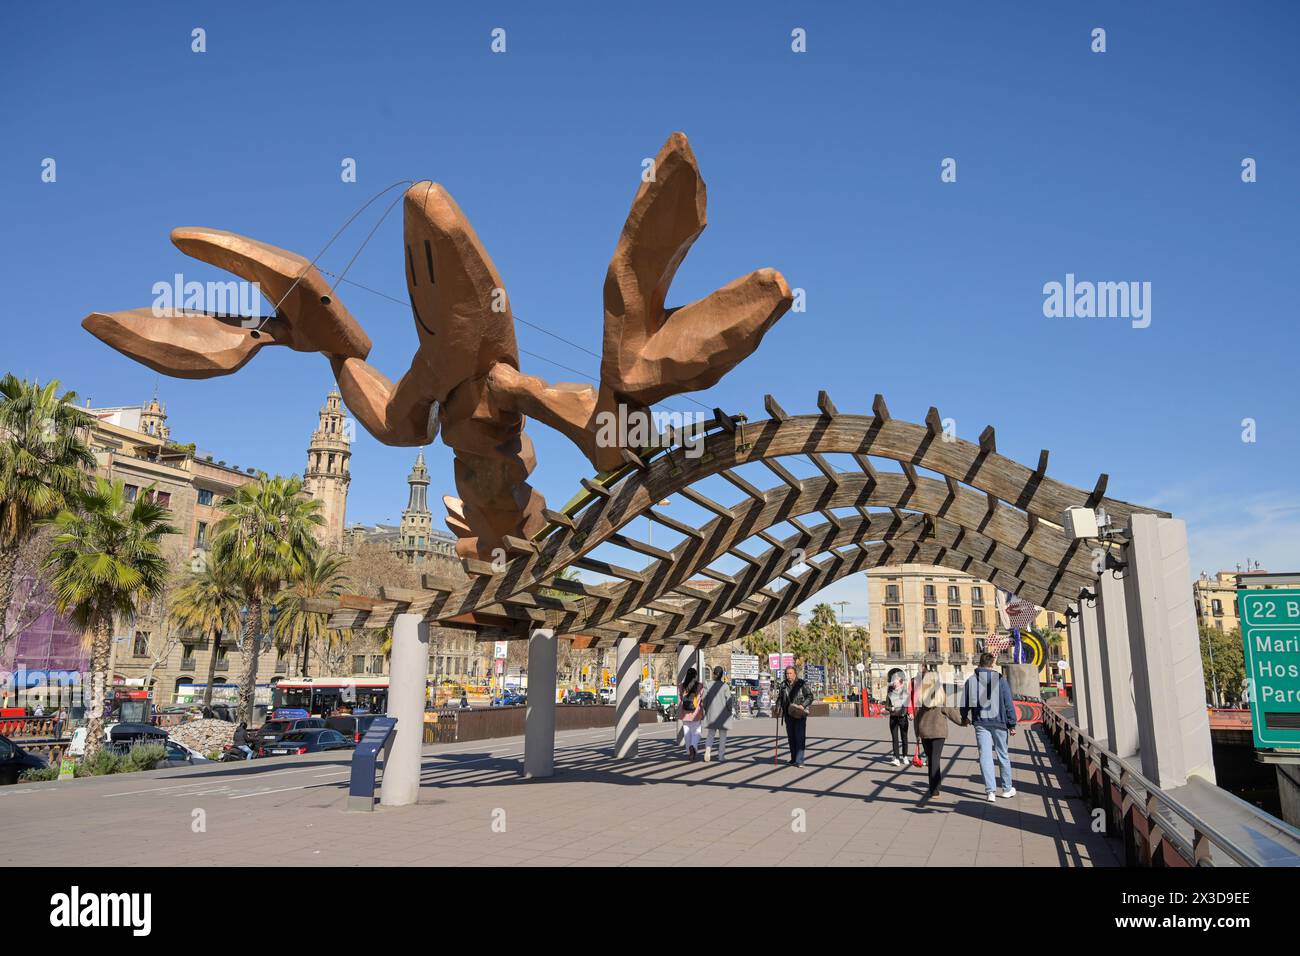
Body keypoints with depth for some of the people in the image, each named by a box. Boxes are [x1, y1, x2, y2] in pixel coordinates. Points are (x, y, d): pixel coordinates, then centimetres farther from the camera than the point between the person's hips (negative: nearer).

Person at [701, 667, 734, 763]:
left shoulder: (709, 686, -3)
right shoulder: (725, 686, -9)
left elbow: (704, 700, -2)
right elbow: (729, 701, -13)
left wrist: (706, 710, 13)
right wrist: (729, 710, 3)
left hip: (711, 714, 2)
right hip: (723, 714, -1)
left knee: (710, 734, 10)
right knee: (722, 736, 12)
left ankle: (708, 749, -16)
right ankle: (721, 756, 14)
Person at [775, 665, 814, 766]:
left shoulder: (802, 684, -5)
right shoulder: (783, 685, 8)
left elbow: (810, 696, -3)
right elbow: (779, 698, 16)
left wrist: (803, 705, -17)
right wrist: (778, 709, 3)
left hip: (799, 715, -4)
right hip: (788, 715, 4)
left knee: (800, 737, -9)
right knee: (791, 737, 10)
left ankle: (799, 761, -9)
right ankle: (793, 759, 23)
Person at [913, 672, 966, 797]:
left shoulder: (920, 695, -1)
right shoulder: (942, 695, -7)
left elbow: (917, 714, 2)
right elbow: (950, 711, -3)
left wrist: (917, 732, 9)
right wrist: (963, 721, 12)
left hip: (924, 730, 2)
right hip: (939, 730, -2)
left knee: (930, 759, 15)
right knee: (936, 759, -1)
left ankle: (932, 788, 22)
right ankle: (934, 790, -6)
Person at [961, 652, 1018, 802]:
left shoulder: (970, 680, 2)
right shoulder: (1000, 679, -3)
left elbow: (965, 704, 8)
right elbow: (1008, 703, -3)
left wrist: (964, 718, 25)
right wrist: (1012, 724, 3)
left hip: (980, 722, 1)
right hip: (998, 722, 0)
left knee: (985, 756, 1)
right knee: (1003, 755, 13)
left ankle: (991, 791, -5)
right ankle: (1007, 788, 24)